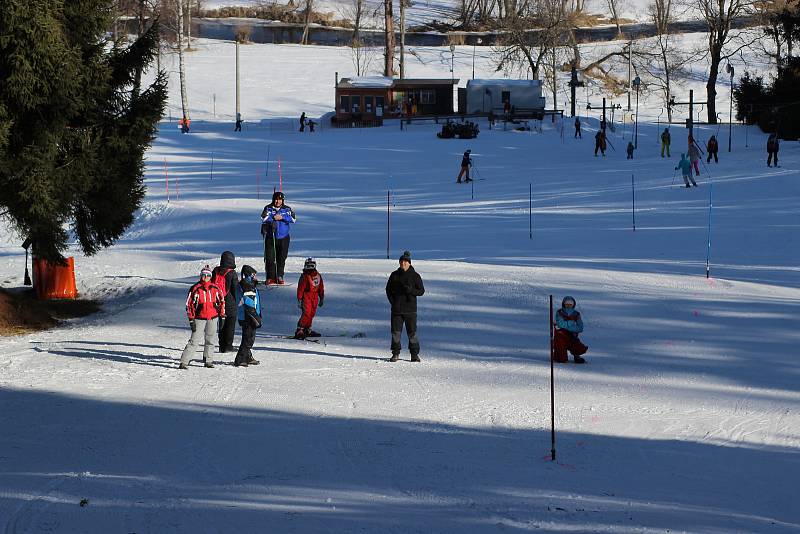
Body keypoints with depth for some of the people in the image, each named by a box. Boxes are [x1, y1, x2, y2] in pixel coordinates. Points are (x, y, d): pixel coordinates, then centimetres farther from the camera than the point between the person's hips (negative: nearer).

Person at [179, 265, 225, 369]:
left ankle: (208, 360, 23)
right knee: (194, 340, -10)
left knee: (210, 340, 11)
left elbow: (221, 301, 15)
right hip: (199, 318, -3)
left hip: (213, 318, 3)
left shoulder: (215, 289, 5)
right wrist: (191, 319, -5)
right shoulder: (195, 289, -4)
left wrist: (222, 315, 10)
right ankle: (184, 362, -11)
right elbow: (189, 304, -1)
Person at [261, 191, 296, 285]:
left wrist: (282, 217, -17)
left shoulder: (287, 209, 5)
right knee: (270, 258, -4)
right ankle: (270, 278, 2)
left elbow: (293, 219, -7)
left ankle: (279, 277, 15)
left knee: (281, 258, 4)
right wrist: (273, 218, -20)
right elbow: (264, 218, -12)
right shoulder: (268, 208, 1)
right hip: (270, 237, -1)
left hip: (283, 238, 1)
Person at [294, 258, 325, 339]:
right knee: (306, 313, -15)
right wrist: (299, 300, -13)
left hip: (315, 298, 6)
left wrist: (322, 298, 20)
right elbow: (300, 289, -10)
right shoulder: (305, 276, -10)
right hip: (306, 297, -6)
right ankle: (299, 331, -13)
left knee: (312, 314, 9)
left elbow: (321, 288, 18)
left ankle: (307, 330, 20)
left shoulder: (318, 276, 9)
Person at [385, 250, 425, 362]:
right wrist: (392, 302, 1)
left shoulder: (415, 276, 1)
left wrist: (411, 290, -17)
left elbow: (421, 291, 2)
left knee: (412, 332, -1)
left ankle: (415, 354, 9)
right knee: (396, 332, 2)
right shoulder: (394, 275, 7)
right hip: (397, 309, 2)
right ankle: (395, 354, 11)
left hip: (410, 309, -2)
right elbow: (388, 289, 14)